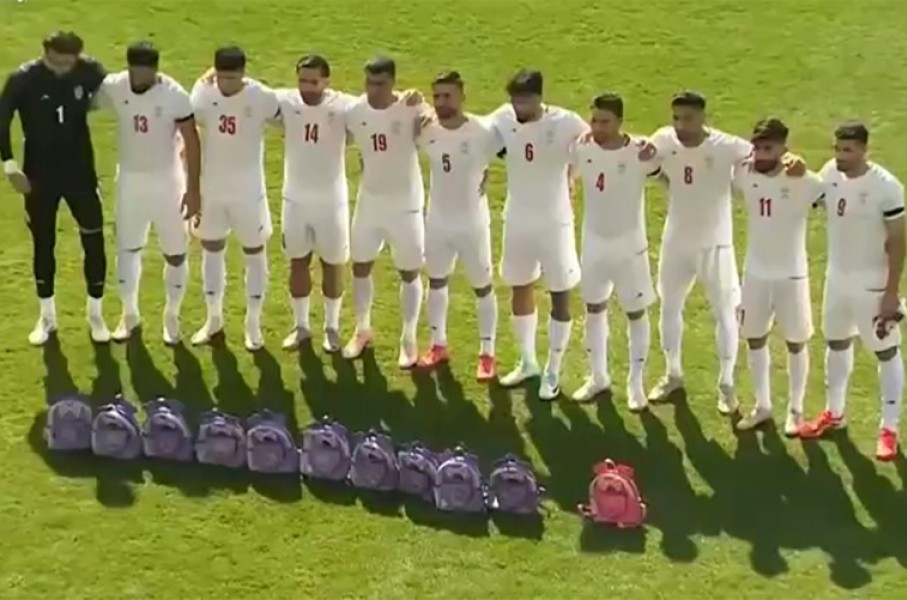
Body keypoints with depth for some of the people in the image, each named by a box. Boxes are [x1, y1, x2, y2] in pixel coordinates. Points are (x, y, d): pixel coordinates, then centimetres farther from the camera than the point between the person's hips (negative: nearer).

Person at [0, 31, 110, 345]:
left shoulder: (89, 72, -11)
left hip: (80, 173, 1)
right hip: (40, 176, -1)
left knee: (94, 242, 3)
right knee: (43, 245, 10)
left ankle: (95, 315, 21)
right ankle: (47, 317, 26)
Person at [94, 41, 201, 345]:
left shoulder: (174, 95, -19)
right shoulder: (112, 87, -11)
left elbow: (191, 141, -14)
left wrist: (193, 188, -14)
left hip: (166, 180, -2)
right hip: (130, 179, 3)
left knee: (175, 253, 5)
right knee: (127, 248, 12)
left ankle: (172, 316, 25)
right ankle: (129, 313, 30)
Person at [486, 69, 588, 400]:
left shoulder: (566, 124, -19)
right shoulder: (502, 119, -9)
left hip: (554, 222, -4)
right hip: (517, 220, 4)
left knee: (560, 295, 5)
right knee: (520, 289, 15)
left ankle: (553, 372, 20)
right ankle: (527, 362, 34)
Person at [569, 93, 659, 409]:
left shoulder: (641, 152, -19)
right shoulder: (581, 149, -9)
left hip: (630, 245, -4)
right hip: (594, 243, 4)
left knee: (636, 312, 7)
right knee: (594, 307, 15)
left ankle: (636, 382, 21)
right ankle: (598, 376, 31)